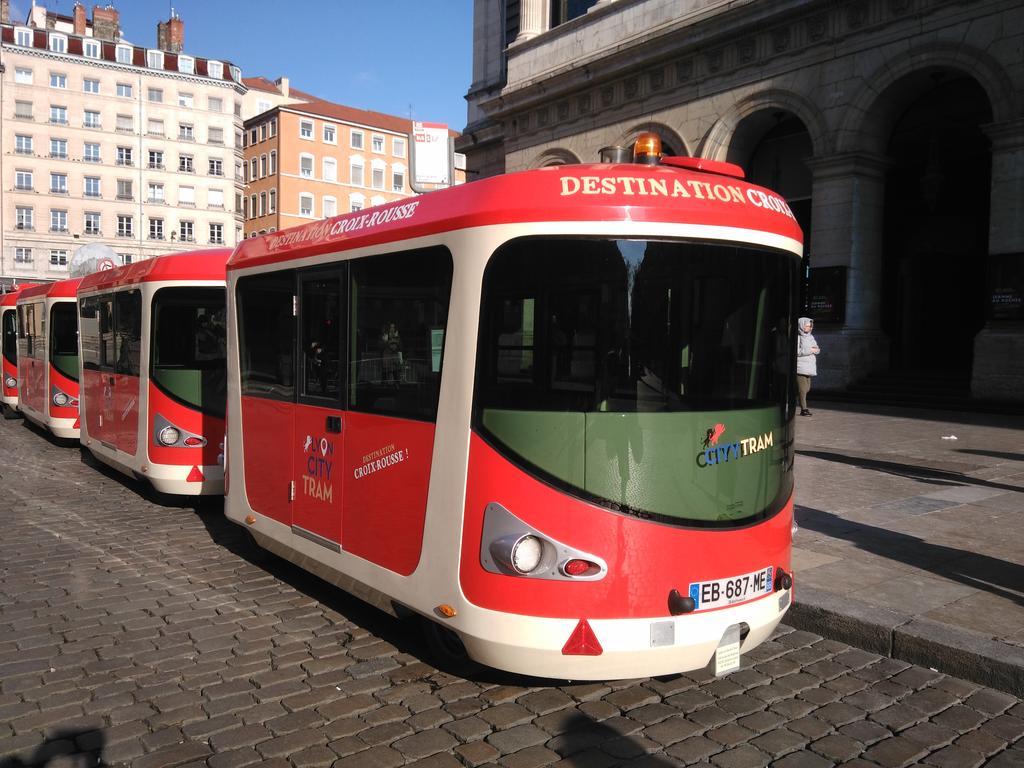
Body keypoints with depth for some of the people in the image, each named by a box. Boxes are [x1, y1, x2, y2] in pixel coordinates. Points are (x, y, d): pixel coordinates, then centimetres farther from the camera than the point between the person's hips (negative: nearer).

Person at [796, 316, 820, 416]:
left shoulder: (810, 337, 16)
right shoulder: (797, 337, -9)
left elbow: (817, 349, 18)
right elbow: (796, 351, -18)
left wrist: (815, 349, -6)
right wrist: (809, 350, -16)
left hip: (809, 366, 8)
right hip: (800, 366, -8)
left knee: (807, 388, 12)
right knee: (802, 388, -9)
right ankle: (803, 409, -7)